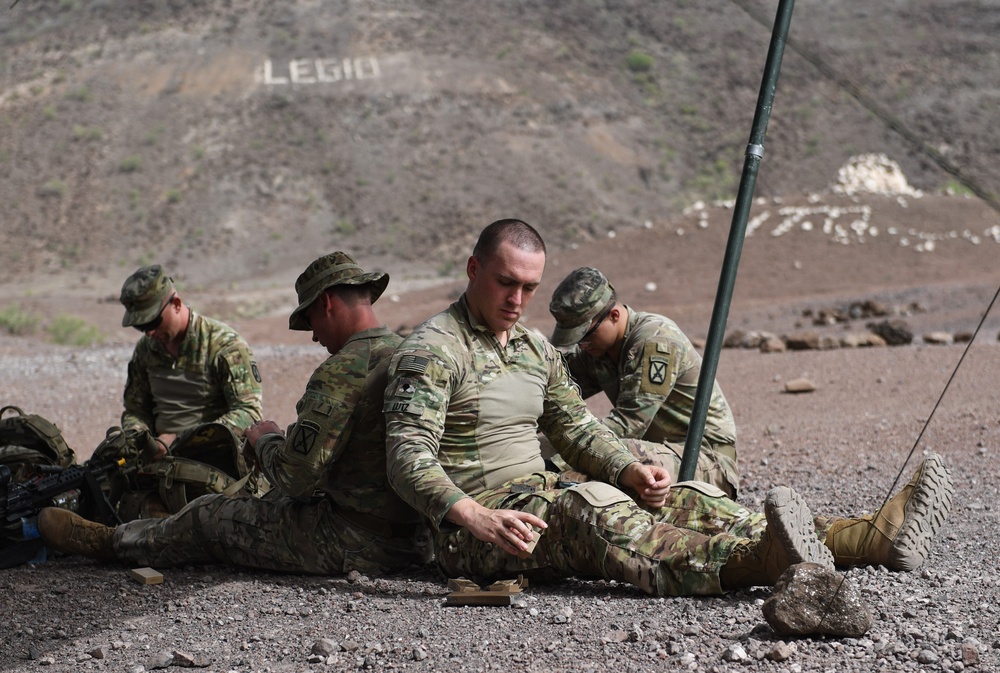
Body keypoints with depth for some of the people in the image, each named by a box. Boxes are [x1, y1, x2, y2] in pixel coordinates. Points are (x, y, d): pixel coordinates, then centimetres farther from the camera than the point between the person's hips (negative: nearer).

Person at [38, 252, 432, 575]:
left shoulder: (342, 372, -19)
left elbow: (298, 477, -20)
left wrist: (266, 439, 1)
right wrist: (283, 450, 13)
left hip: (354, 544, -8)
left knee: (208, 516, 12)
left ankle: (113, 542, 36)